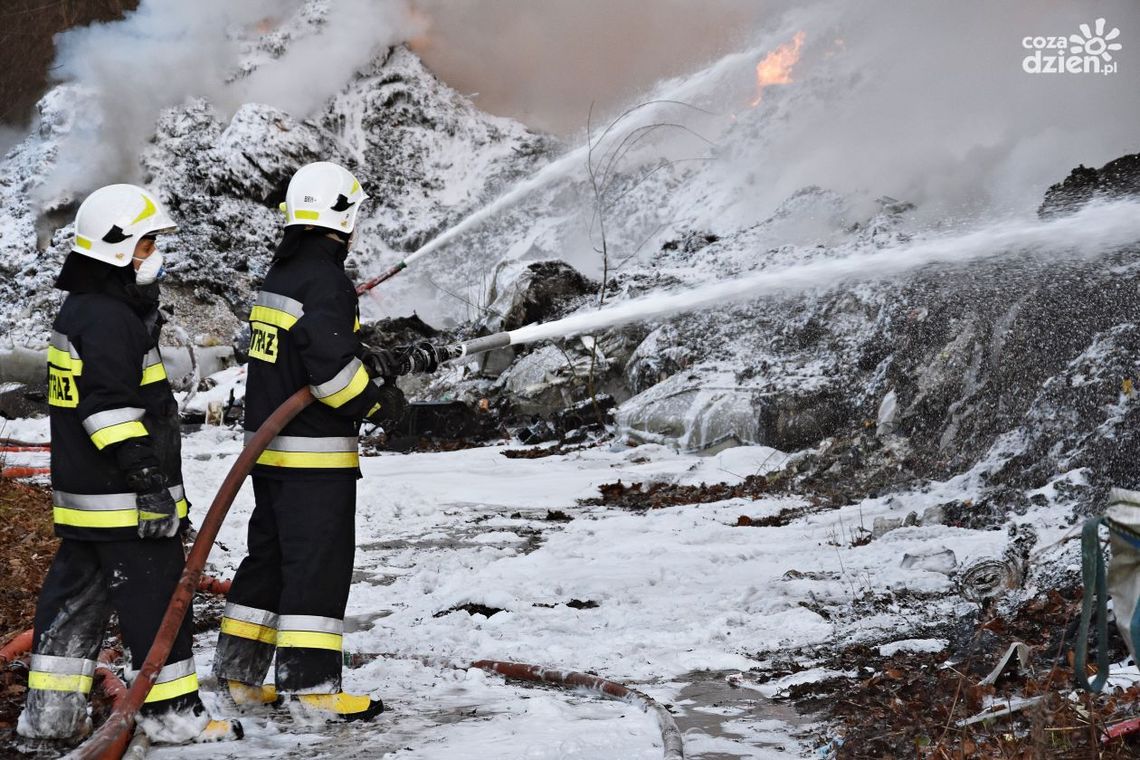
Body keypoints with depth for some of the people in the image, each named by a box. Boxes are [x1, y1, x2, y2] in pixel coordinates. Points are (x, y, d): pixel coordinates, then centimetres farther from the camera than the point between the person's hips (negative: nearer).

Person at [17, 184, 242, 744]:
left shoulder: (80, 310, 17)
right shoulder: (110, 320, -18)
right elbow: (113, 411, -24)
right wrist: (150, 480, -23)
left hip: (81, 495, 11)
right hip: (124, 501, -11)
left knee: (76, 598, 14)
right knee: (155, 599, -2)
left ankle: (50, 711, 20)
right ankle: (170, 712, 5)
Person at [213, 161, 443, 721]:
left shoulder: (280, 274, 14)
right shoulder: (325, 279, -17)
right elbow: (331, 365, -25)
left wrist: (401, 362, 18)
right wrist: (378, 403, -10)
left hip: (269, 445, 10)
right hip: (314, 454, -10)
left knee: (269, 556, 17)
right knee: (319, 565, -3)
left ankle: (240, 675, 23)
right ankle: (310, 683, 1)